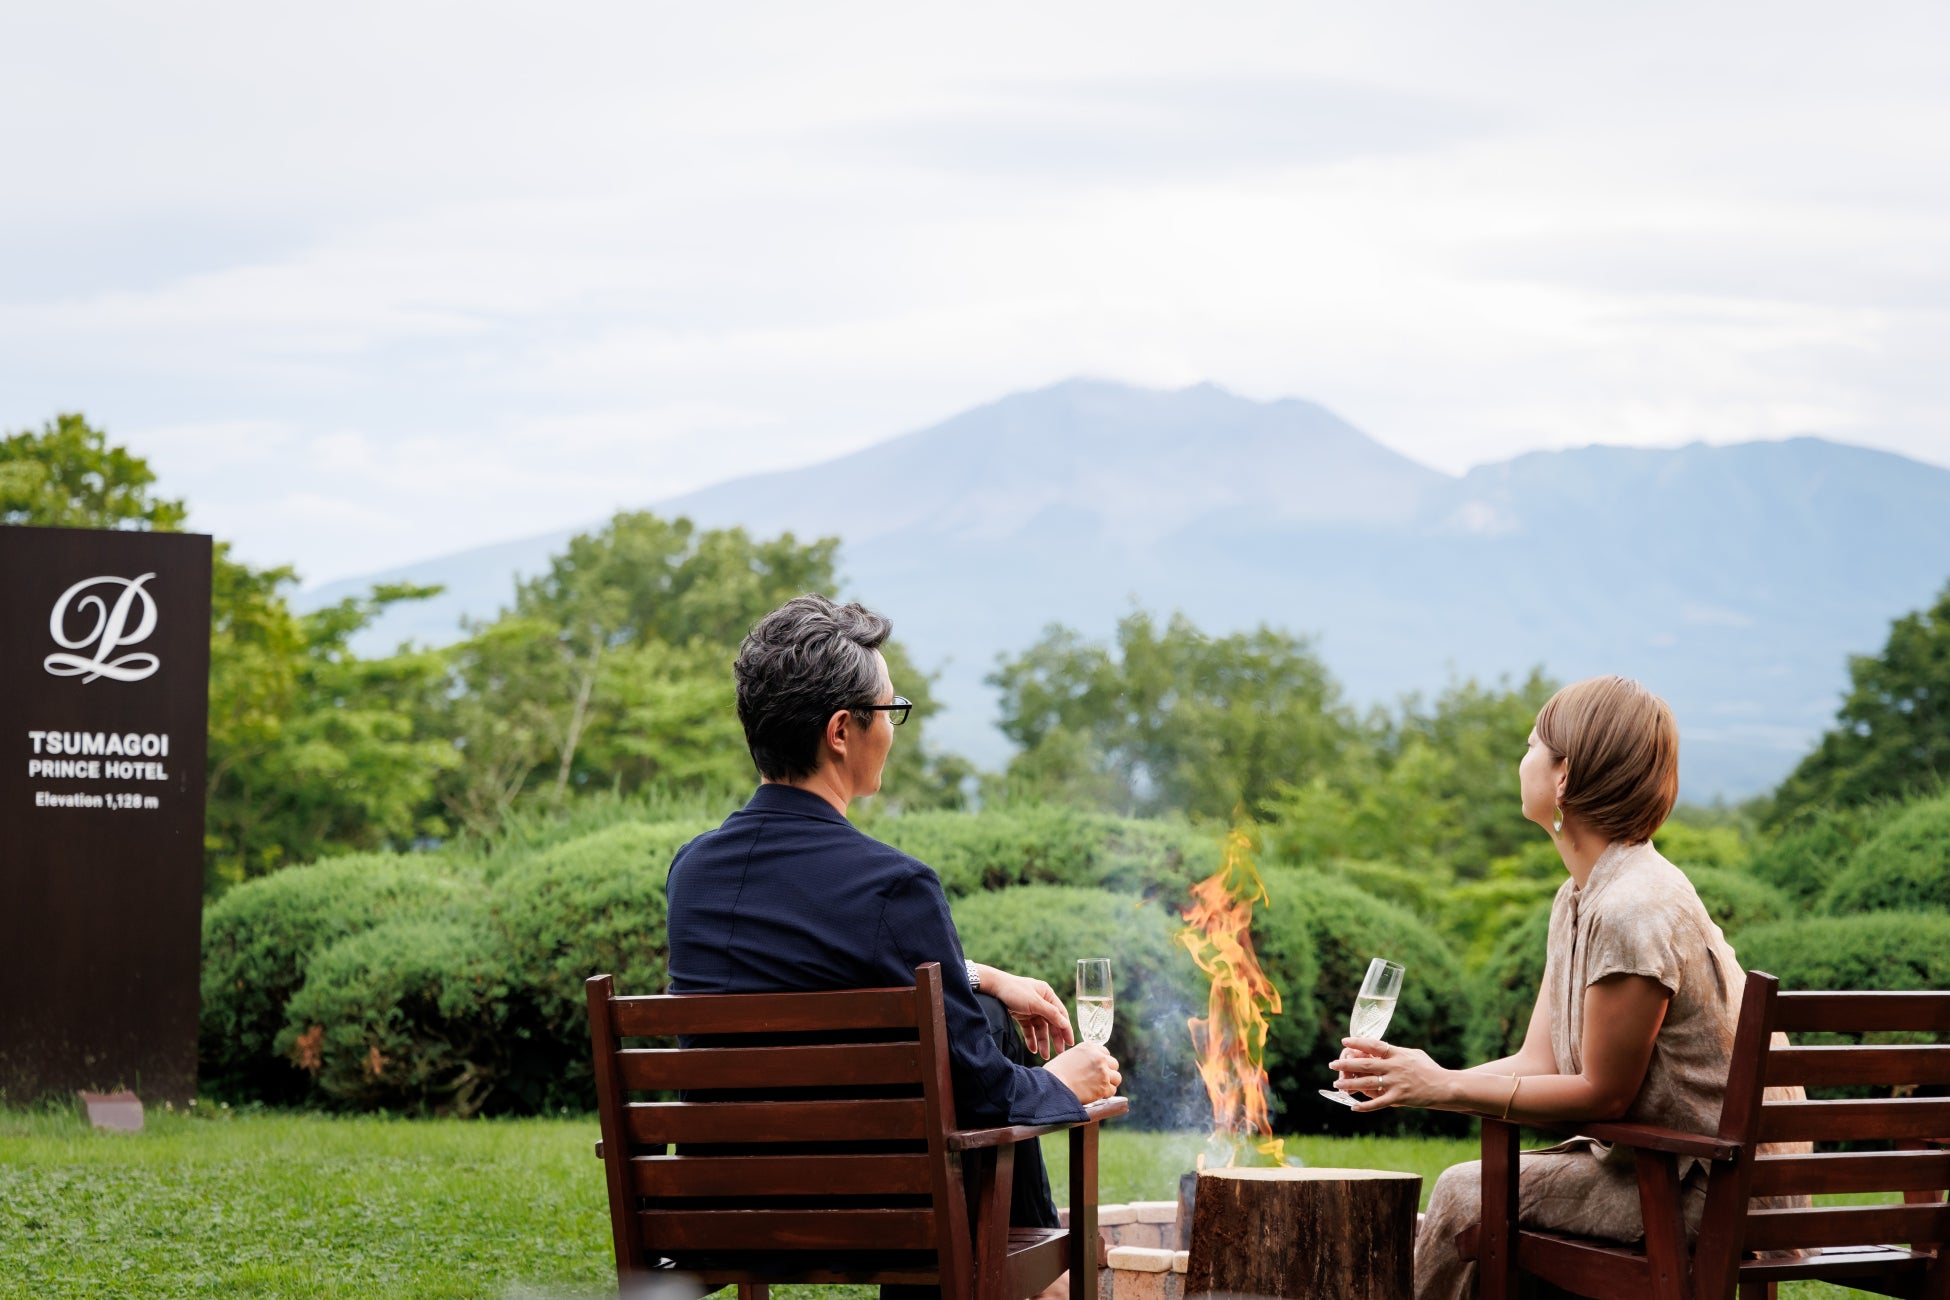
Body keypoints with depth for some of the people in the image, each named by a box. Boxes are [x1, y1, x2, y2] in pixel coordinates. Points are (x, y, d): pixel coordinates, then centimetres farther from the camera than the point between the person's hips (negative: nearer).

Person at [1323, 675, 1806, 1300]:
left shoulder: (1633, 911, -23)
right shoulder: (1580, 897, 9)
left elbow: (1603, 1094, -19)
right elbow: (1538, 1063, 7)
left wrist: (1446, 1088, -15)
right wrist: (1416, 1080, -7)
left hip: (1708, 1182, -9)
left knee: (1465, 1194, -11)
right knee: (1466, 1188, 4)